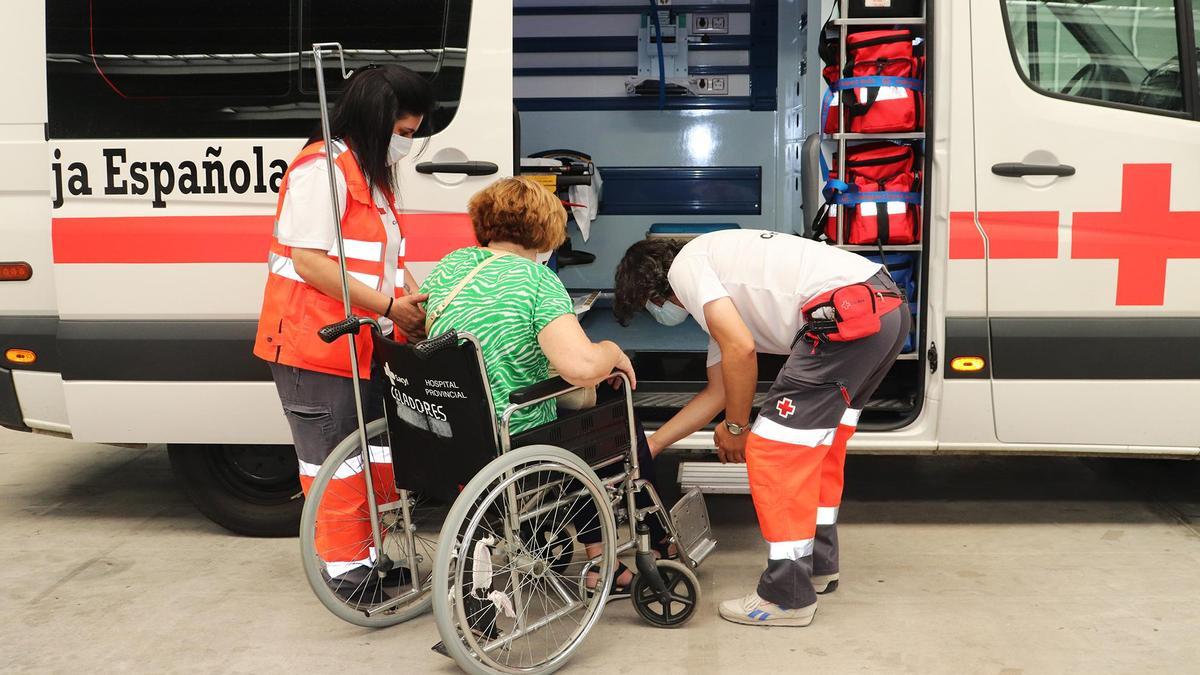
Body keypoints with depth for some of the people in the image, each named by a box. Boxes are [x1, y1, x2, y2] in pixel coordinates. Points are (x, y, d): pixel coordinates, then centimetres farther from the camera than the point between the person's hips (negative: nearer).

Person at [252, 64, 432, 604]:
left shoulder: (374, 173, 18)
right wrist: (389, 306, -20)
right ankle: (344, 568, 9)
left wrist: (412, 305, 9)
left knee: (377, 458, 15)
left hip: (367, 346, 10)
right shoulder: (322, 168, -14)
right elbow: (308, 261, -21)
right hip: (317, 348, -10)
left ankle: (370, 554, 28)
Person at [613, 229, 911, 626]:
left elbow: (741, 349, -9)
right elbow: (716, 392, 35)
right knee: (818, 443, 26)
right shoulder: (721, 296, 31)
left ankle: (788, 596, 5)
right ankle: (819, 564, 37)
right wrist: (648, 447, 40)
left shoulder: (684, 265, 4)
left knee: (773, 448, -2)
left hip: (849, 313, -10)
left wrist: (735, 426, 6)